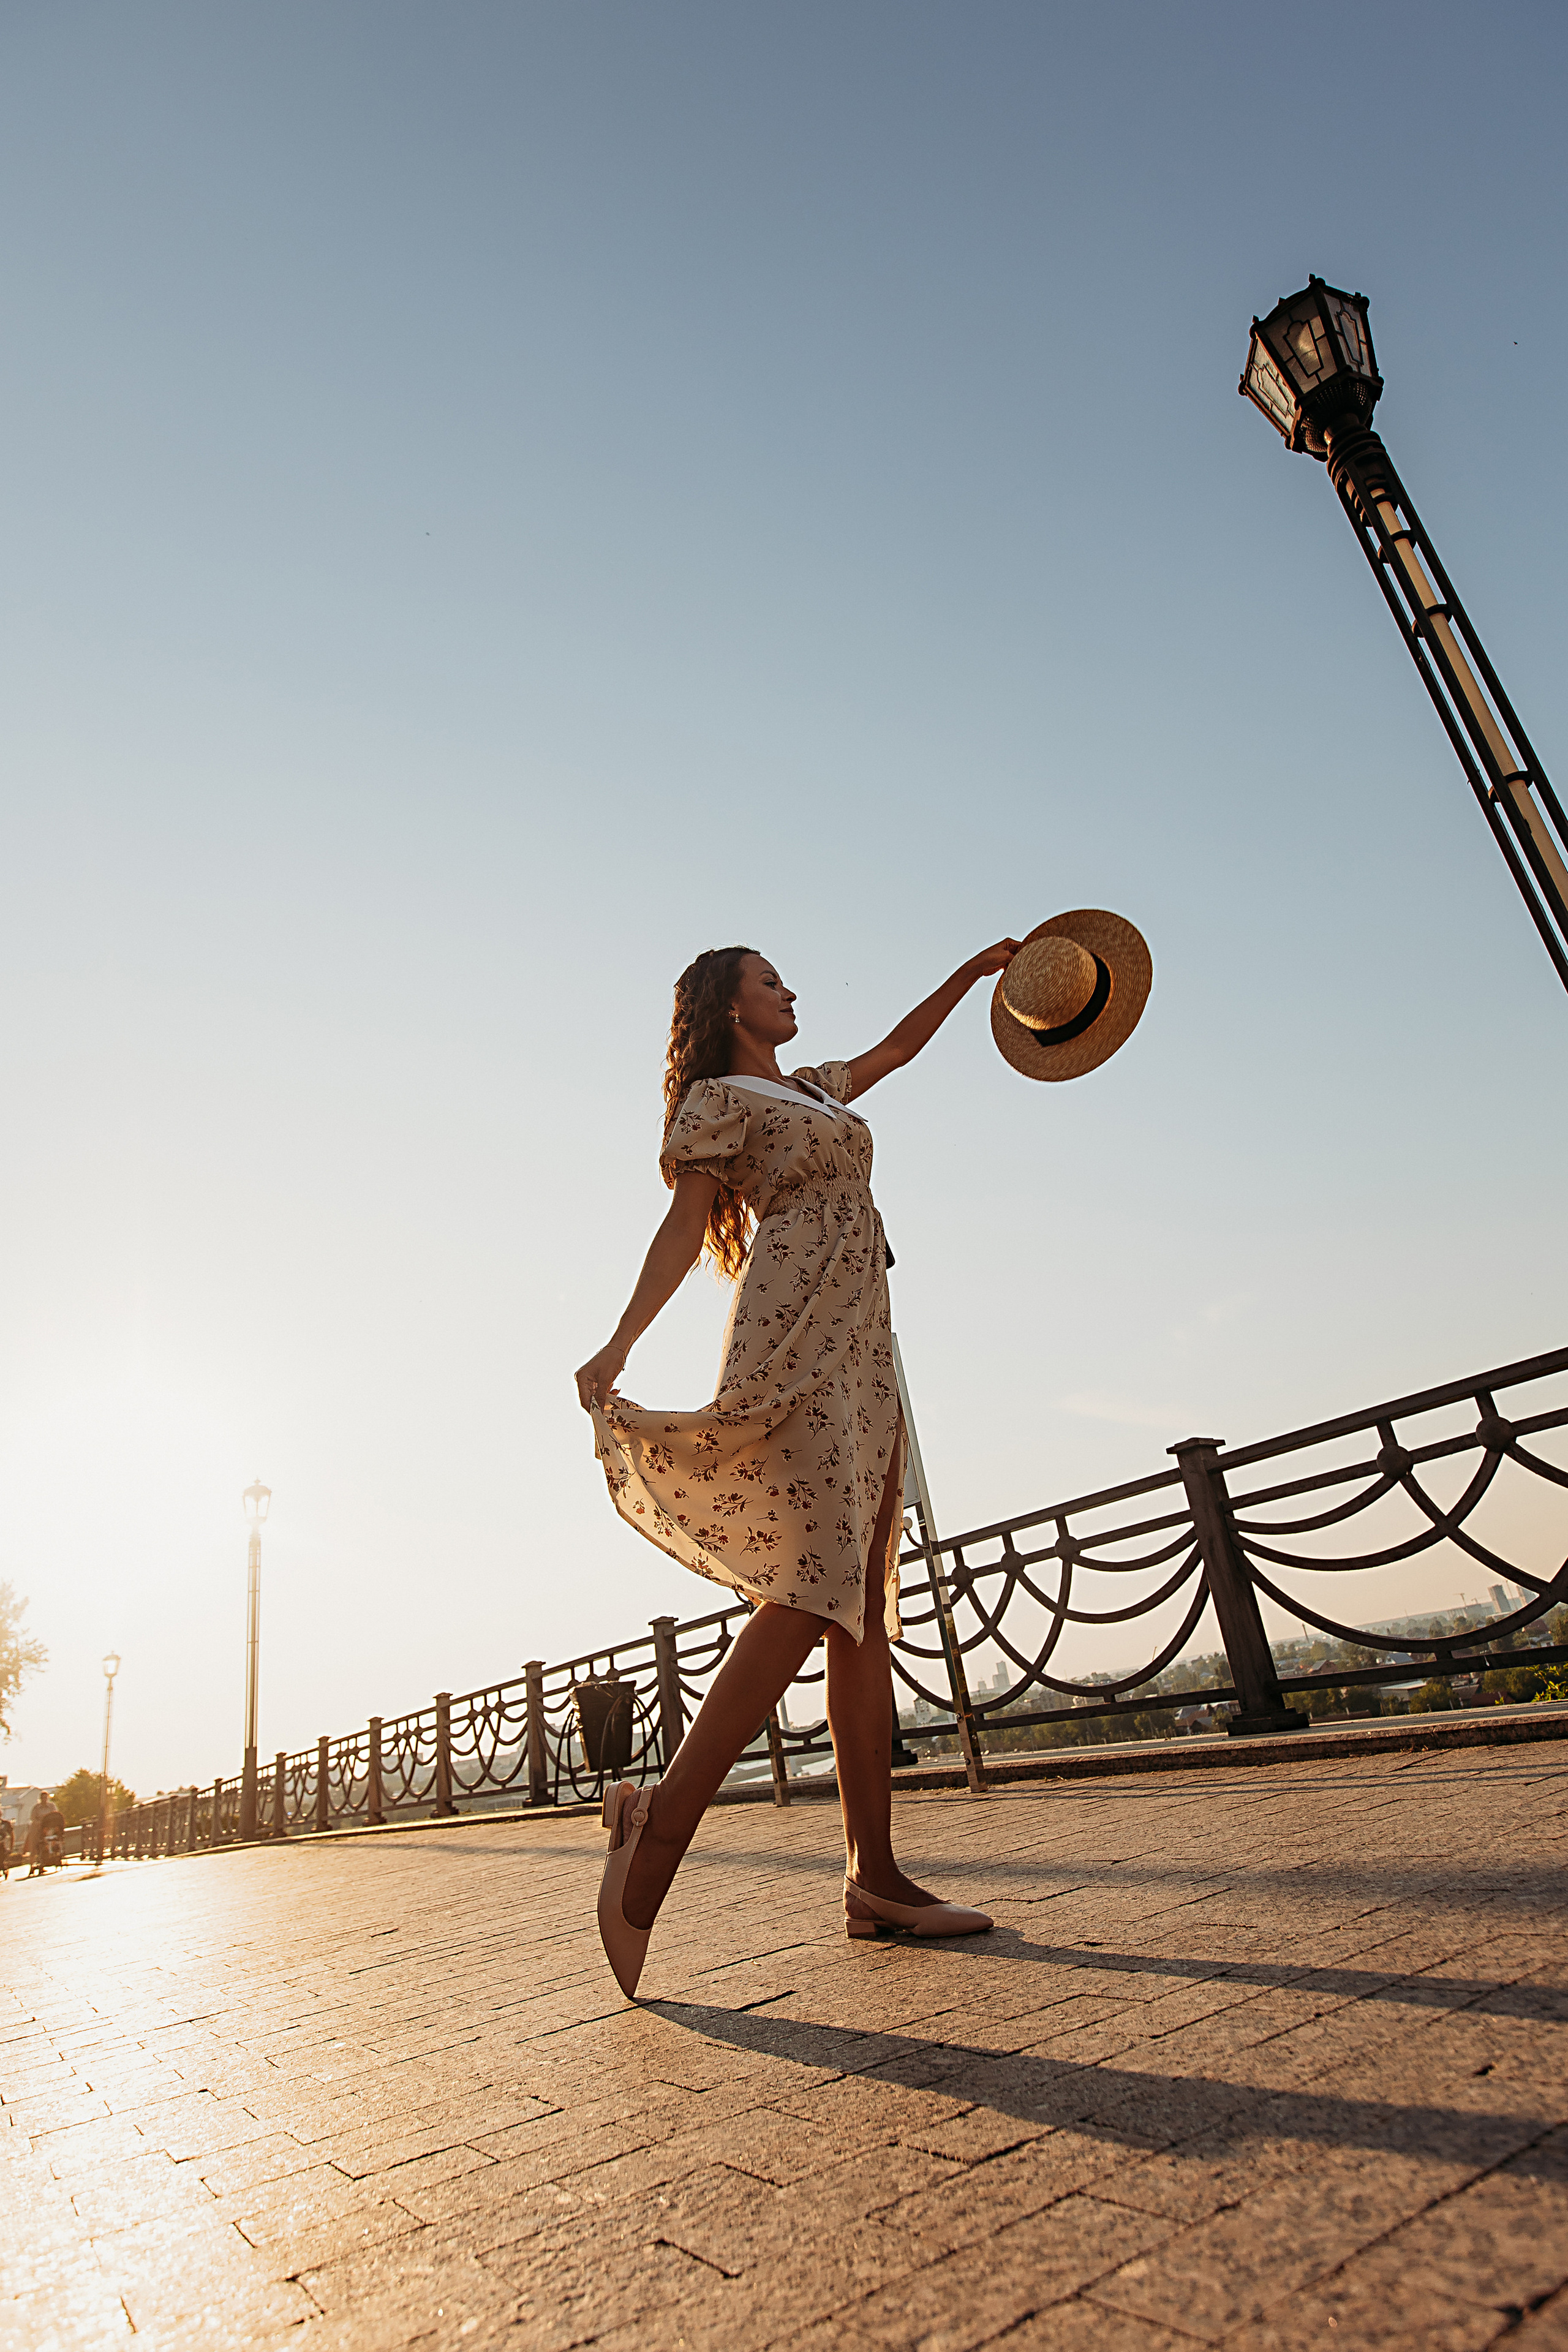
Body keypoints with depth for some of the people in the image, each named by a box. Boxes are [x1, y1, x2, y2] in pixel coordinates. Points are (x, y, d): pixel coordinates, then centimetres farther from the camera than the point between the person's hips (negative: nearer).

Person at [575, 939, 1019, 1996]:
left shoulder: (813, 1088, 29)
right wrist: (620, 1343, -18)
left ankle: (876, 1878, 3)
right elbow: (684, 1228, -5)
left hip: (860, 1342, 8)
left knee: (865, 1602, 1)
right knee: (815, 1582, -22)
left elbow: (897, 1048, 44)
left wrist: (972, 972, 44)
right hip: (797, 1326, -8)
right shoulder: (717, 1098, 6)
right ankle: (665, 1816, -16)